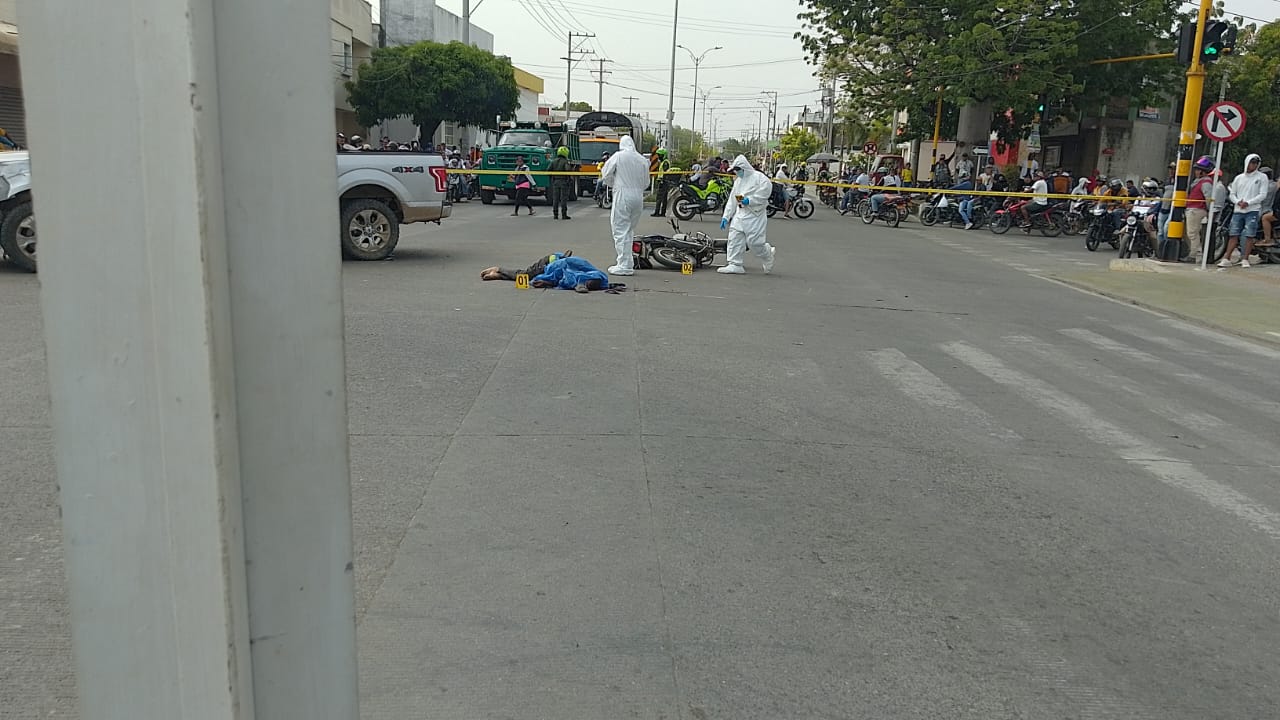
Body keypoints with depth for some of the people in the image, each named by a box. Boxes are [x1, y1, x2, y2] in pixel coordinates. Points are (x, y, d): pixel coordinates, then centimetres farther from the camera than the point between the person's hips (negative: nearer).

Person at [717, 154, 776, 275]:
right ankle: (735, 265, 3)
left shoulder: (758, 177, -6)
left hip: (755, 215, -8)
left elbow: (766, 191, -18)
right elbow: (732, 200, 20)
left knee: (754, 242, -9)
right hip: (740, 214, 8)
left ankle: (768, 256, 18)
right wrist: (726, 217, 14)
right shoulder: (738, 181, 19)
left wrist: (749, 200, -19)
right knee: (734, 238, -1)